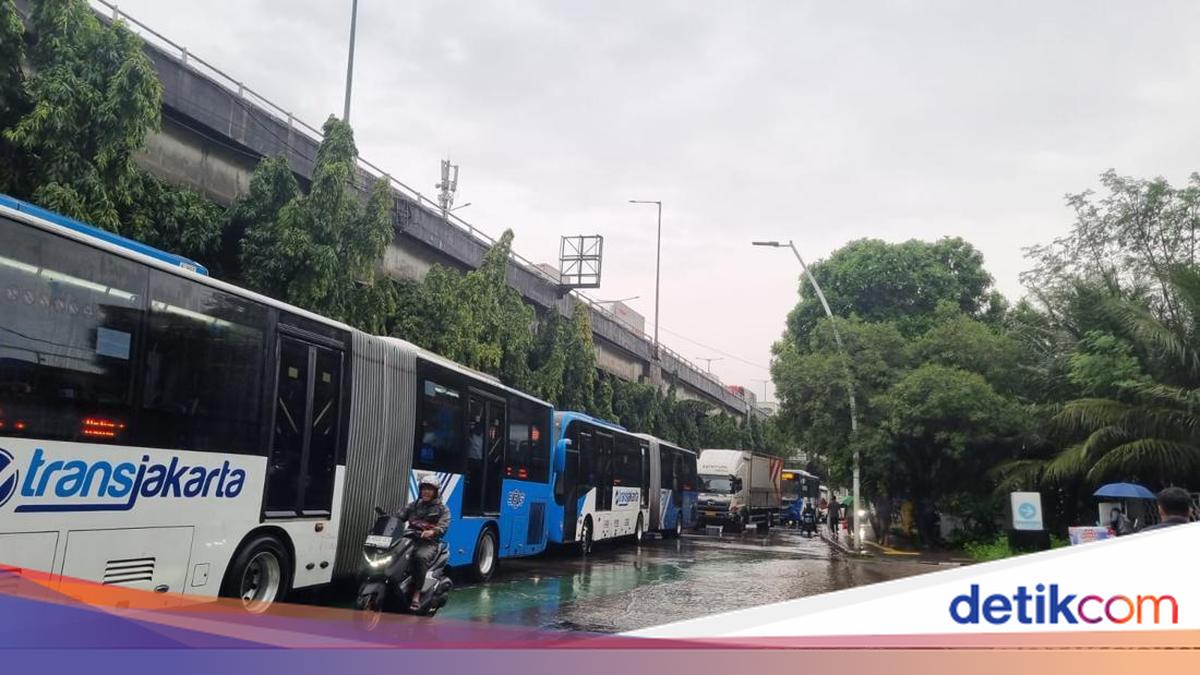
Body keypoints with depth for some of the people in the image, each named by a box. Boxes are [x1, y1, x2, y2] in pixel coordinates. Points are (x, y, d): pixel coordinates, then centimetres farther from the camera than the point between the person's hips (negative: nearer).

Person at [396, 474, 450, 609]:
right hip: (411, 540, 4)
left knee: (421, 557, -35)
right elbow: (400, 517, 13)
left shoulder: (442, 509, 9)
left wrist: (432, 532, -28)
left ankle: (416, 595, -33)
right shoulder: (414, 505, 23)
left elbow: (443, 527, -7)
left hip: (429, 543, -4)